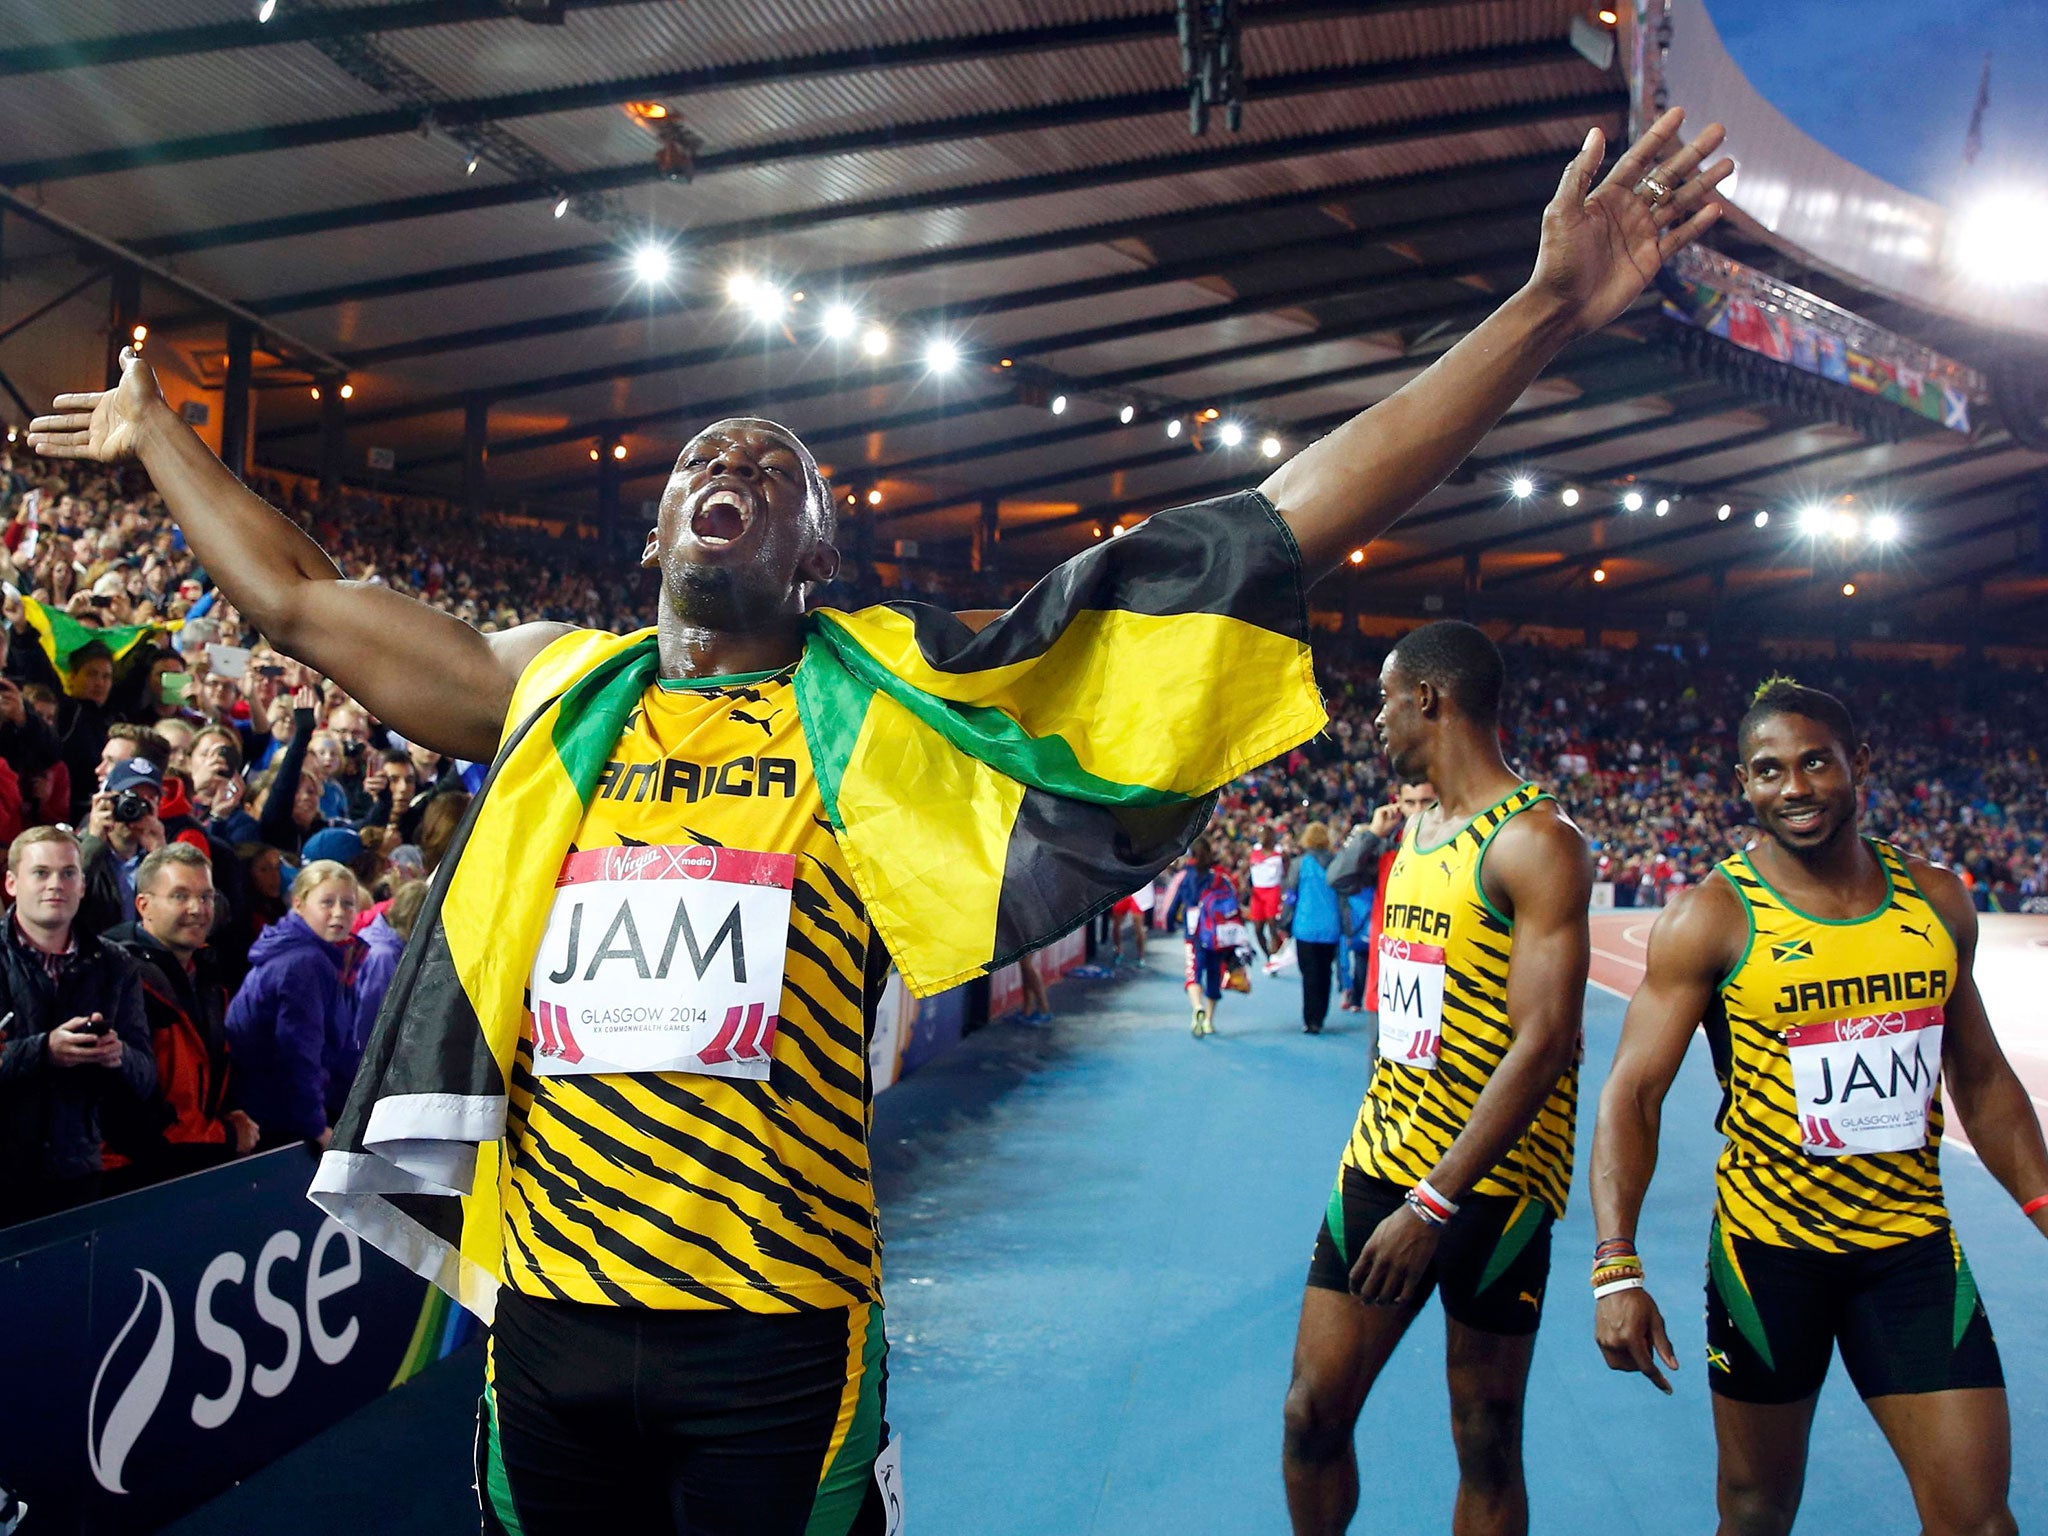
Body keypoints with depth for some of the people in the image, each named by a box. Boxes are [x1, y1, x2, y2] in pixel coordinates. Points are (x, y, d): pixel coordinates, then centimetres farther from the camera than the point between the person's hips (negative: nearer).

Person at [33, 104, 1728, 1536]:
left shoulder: (895, 705, -3)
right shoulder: (551, 694, 7)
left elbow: (1274, 535, -8)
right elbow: (299, 598, 22)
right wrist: (153, 434, 33)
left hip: (774, 1333, -3)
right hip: (549, 1309, 4)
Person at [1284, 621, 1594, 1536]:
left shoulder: (1533, 841, -15)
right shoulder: (1417, 828, 12)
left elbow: (1543, 1044, -22)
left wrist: (1434, 1203, -25)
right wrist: (1389, 1167, 17)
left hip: (1488, 1186, -7)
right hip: (1382, 1164, 7)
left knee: (1486, 1446, 8)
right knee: (1312, 1414, 7)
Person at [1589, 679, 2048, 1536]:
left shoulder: (1936, 902, 2)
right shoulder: (1711, 919, -12)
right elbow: (1633, 1094, -15)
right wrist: (1617, 1268, -25)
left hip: (1912, 1244, 3)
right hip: (1768, 1249, -3)